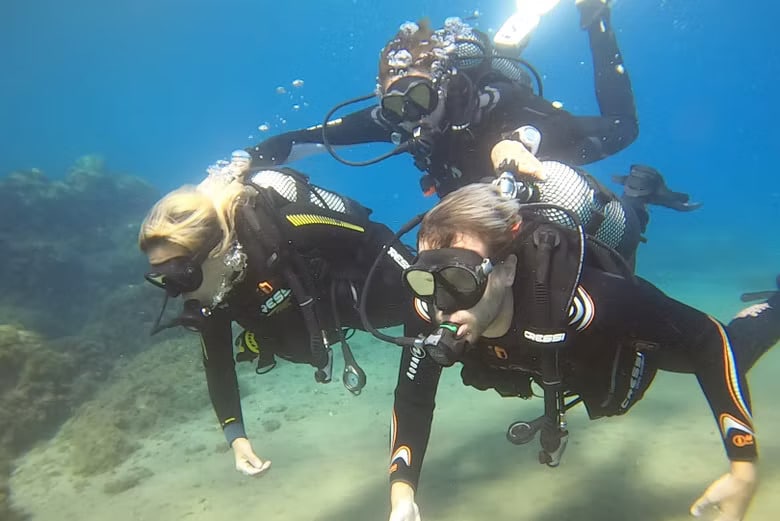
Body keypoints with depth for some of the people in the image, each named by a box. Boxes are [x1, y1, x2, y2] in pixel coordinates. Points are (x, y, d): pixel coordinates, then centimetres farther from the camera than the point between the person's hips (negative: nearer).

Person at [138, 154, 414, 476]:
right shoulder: (204, 290, -23)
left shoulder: (279, 225, -43)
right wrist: (236, 437, -14)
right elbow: (216, 363, -9)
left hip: (370, 285, -4)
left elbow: (372, 239, -30)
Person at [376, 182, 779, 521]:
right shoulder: (430, 314, -35)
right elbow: (412, 399, -21)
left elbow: (706, 338, -38)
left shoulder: (580, 300, -48)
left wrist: (743, 467, -37)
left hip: (632, 335, -3)